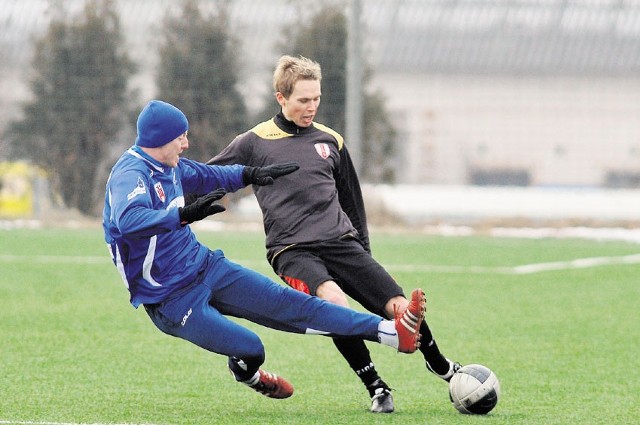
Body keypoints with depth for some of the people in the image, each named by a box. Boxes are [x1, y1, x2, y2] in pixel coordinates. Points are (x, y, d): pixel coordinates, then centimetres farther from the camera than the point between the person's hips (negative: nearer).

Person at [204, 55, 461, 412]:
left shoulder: (330, 140, 15)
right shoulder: (254, 143, 4)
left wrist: (363, 254, 23)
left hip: (341, 242, 3)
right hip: (292, 250, -3)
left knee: (402, 308, -12)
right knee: (333, 300, -35)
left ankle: (441, 366, 20)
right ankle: (377, 389, -20)